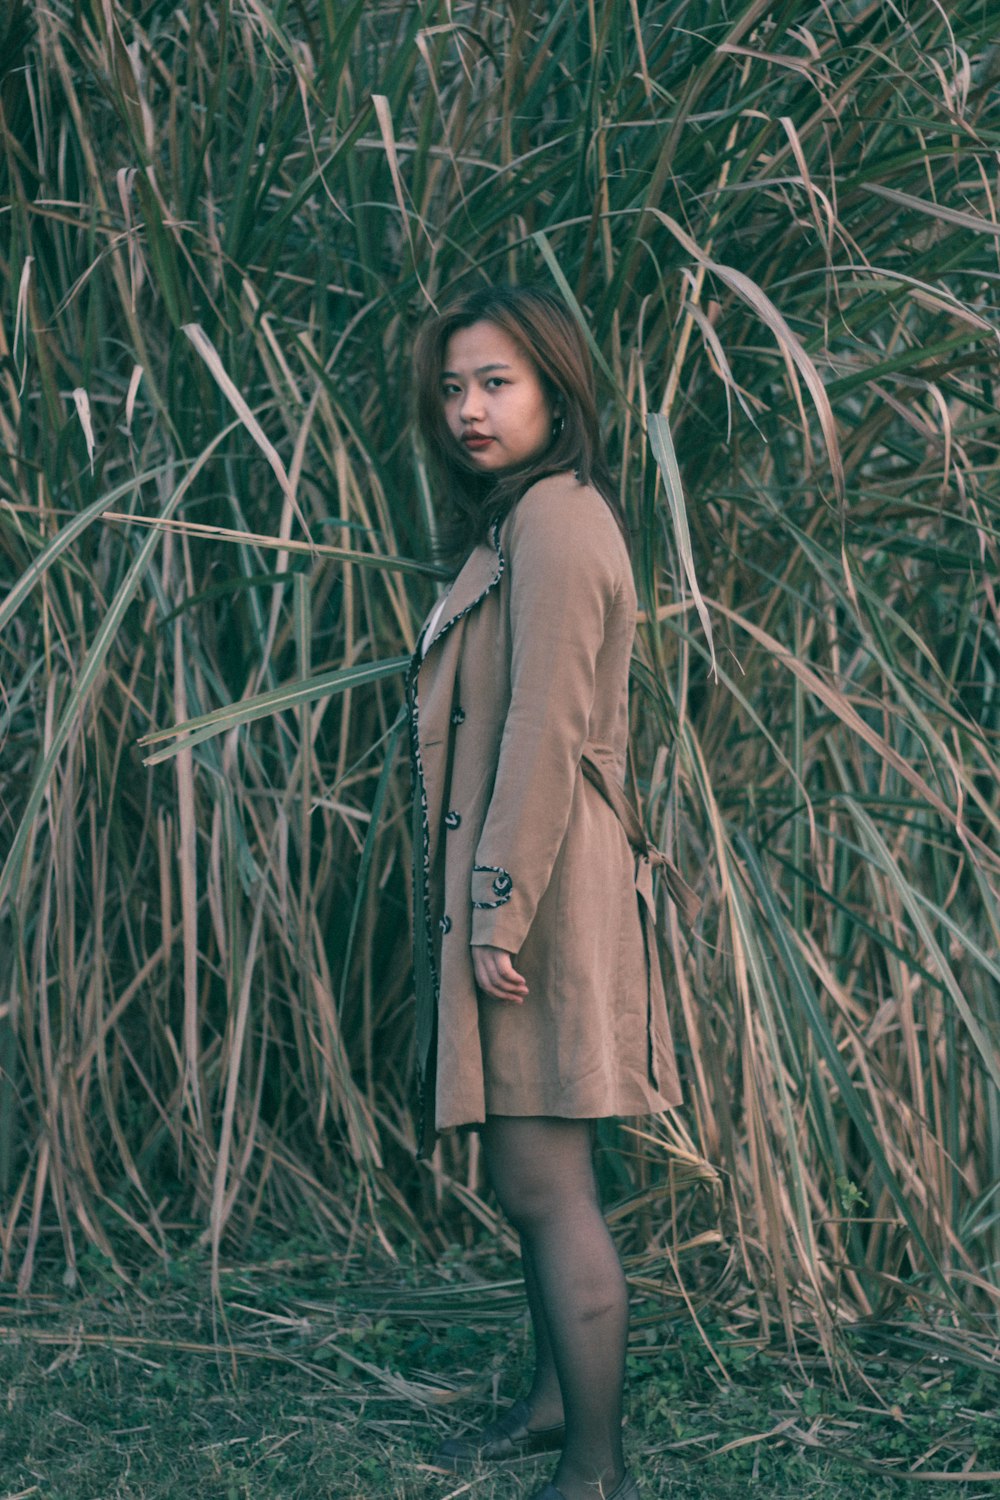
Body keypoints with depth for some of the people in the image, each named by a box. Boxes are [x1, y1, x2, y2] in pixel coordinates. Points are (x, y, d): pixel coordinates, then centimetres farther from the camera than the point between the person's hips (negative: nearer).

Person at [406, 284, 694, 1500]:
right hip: (503, 884, 10)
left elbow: (546, 731, -20)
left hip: (537, 889, -10)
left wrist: (500, 908, -20)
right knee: (530, 1182, 18)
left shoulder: (556, 518, -13)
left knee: (546, 1187, -6)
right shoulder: (516, 520, 19)